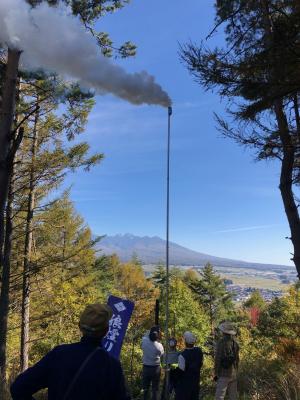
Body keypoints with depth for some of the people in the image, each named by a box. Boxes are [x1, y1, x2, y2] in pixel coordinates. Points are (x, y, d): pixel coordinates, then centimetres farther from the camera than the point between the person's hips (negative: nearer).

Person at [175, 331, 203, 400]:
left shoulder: (182, 355, -29)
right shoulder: (199, 351, -9)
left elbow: (181, 370, -21)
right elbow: (200, 364, 5)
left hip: (185, 382, -6)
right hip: (196, 380, 6)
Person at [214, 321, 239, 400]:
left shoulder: (221, 342, -15)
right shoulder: (235, 342, 4)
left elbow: (218, 359, -15)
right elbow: (237, 359, 11)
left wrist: (216, 373, -6)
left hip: (224, 374, -7)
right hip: (233, 374, 7)